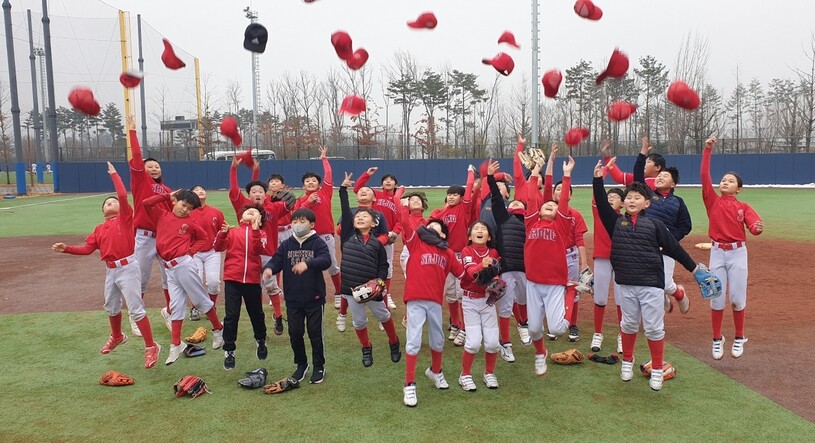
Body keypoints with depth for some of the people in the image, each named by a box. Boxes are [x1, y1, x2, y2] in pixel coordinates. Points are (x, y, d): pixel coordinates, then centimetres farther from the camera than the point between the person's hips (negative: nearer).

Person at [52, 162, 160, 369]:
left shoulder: (125, 218, -4)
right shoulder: (99, 229, 13)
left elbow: (123, 195, -16)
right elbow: (87, 249, 12)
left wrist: (114, 174, -7)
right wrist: (66, 249, 0)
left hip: (127, 268, -7)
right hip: (111, 270, 7)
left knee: (135, 309, -8)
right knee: (111, 307, 24)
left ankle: (151, 347, -2)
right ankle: (117, 337, 50)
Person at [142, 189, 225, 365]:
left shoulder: (189, 223, 3)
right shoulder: (162, 215, 11)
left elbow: (204, 238, 11)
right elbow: (147, 203, 3)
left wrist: (191, 250, -2)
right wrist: (167, 196, 8)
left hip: (184, 264, -3)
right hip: (169, 268, 3)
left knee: (201, 299, 5)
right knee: (177, 304, 6)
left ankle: (218, 329, 23)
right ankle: (176, 345, 11)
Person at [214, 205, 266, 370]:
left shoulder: (260, 233, 6)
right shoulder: (232, 231, 7)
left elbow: (258, 250, -12)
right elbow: (218, 247, -5)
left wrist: (255, 230, -21)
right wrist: (223, 233, -21)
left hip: (252, 280, 1)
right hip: (232, 279, 0)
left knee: (256, 314, 13)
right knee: (231, 316, -2)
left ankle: (261, 341, 37)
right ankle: (229, 351, 10)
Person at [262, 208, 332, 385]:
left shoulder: (318, 243, -9)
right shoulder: (286, 245, 4)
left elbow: (326, 260, -24)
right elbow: (276, 261, -4)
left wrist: (307, 263, -42)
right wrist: (269, 268, -28)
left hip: (314, 298, -3)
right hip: (292, 299, 4)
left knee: (315, 333, 8)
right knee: (295, 334, 12)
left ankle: (319, 366, 25)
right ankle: (301, 365, 32)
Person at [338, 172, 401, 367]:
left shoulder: (377, 243, -1)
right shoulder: (348, 235, 0)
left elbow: (384, 265, 3)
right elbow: (345, 212, -7)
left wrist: (379, 281, -14)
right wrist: (343, 189, -10)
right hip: (350, 287, 1)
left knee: (383, 315, 15)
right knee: (359, 321, 13)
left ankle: (394, 343, 39)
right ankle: (367, 349, 36)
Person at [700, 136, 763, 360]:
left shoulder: (743, 207, 4)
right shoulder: (712, 200, 4)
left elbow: (753, 225, -12)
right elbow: (704, 176, -6)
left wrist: (758, 228, -36)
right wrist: (707, 149, -10)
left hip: (738, 253, 0)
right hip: (717, 252, 0)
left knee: (737, 298, 2)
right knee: (716, 298, 2)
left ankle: (739, 338, 21)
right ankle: (717, 339, 16)